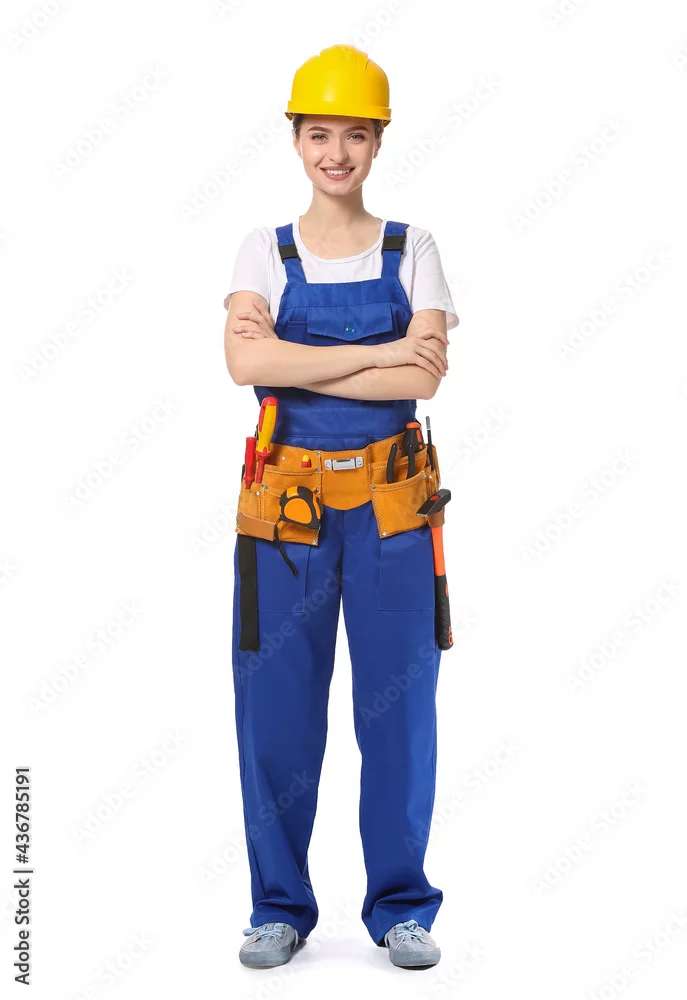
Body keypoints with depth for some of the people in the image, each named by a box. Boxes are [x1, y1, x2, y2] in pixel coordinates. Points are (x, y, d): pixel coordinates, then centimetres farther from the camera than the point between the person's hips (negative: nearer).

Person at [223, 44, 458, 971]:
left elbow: (425, 378, -10)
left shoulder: (412, 249, 6)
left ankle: (401, 906, 17)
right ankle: (280, 908, 18)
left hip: (390, 501, 0)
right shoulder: (265, 251, 5)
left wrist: (292, 361, -13)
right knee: (276, 708, 2)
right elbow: (245, 361, -14)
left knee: (399, 704, 2)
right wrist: (378, 352, -16)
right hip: (286, 501, 0)